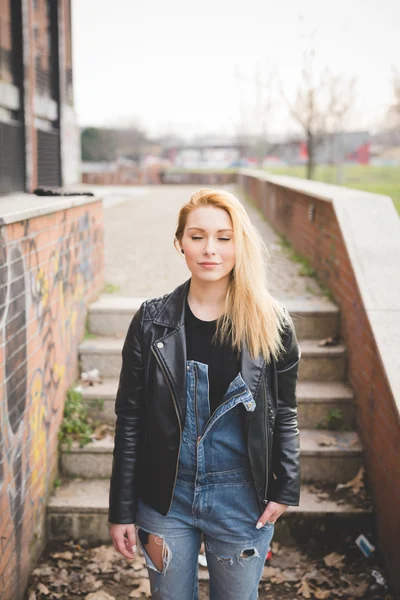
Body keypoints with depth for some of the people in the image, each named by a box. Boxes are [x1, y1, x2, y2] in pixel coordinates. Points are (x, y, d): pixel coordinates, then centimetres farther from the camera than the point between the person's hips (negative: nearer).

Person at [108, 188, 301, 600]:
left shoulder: (270, 324, -8)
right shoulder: (153, 321, -7)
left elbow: (283, 415, 2)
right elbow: (130, 419, -3)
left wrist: (284, 488, -3)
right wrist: (122, 509, -2)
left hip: (242, 499, 0)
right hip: (165, 494, 1)